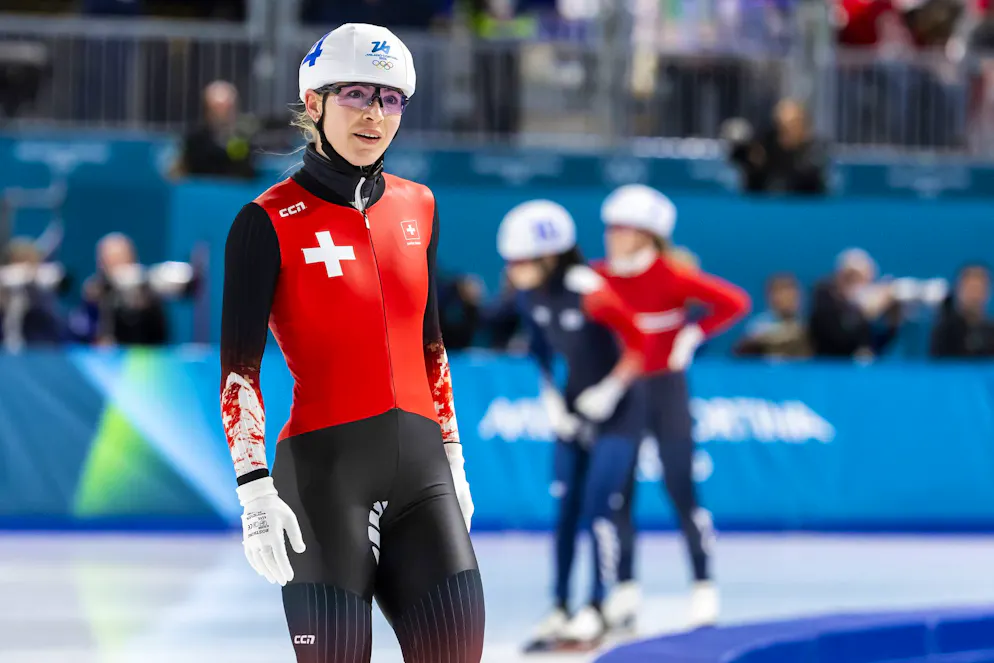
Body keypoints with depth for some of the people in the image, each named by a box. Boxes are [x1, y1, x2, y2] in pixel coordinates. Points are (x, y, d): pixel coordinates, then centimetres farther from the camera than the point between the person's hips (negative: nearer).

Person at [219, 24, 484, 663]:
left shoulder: (416, 207, 12)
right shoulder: (270, 222, -5)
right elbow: (239, 369, -7)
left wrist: (453, 461, 19)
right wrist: (255, 489, -15)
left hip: (419, 467, 5)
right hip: (324, 467, -5)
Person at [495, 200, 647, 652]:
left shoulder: (588, 292, -28)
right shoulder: (530, 295, -6)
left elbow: (639, 345, -21)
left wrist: (609, 391, -20)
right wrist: (551, 398, 3)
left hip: (616, 409, -7)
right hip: (573, 411, 7)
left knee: (599, 506, -10)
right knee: (565, 508, 6)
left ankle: (598, 609, -2)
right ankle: (560, 609, 12)